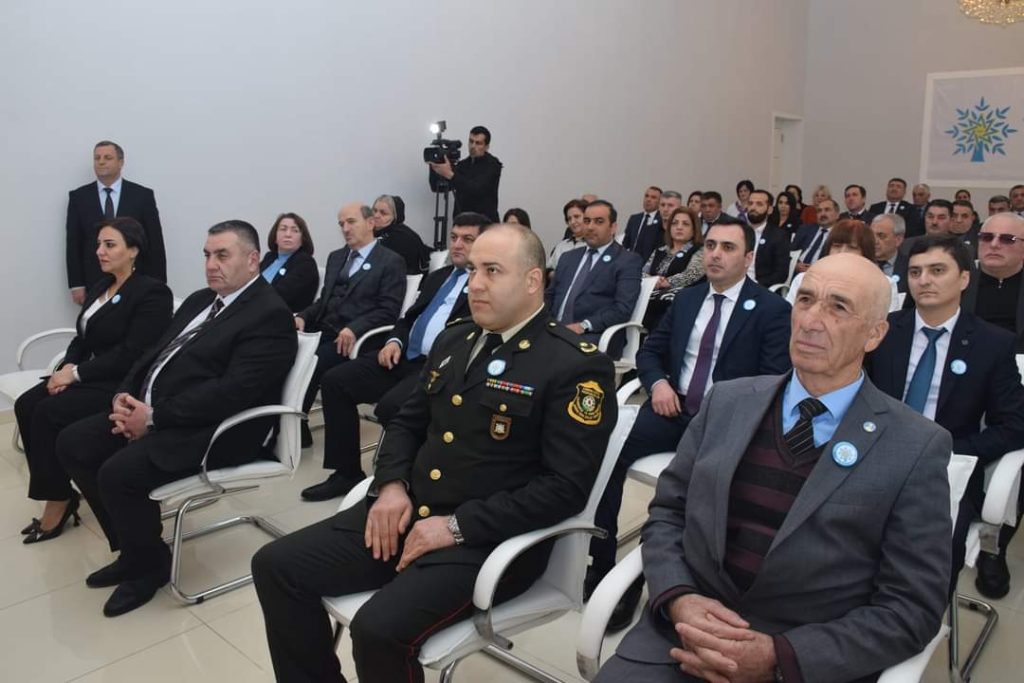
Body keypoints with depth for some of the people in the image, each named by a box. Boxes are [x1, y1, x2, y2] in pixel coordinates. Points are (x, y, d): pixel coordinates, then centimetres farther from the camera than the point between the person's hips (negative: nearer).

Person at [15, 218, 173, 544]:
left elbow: (132, 354, -19)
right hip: (88, 377, 8)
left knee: (49, 412, -23)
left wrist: (76, 373, -18)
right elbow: (82, 338, 15)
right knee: (26, 405, -13)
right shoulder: (100, 287, 14)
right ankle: (57, 492, -5)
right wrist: (67, 367, -6)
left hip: (123, 384, -8)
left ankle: (59, 500, -7)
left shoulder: (152, 292, -13)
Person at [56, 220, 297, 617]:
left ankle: (149, 562, 4)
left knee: (119, 472, -25)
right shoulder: (200, 301, 17)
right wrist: (126, 396, -3)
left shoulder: (270, 315, -14)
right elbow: (155, 352, 17)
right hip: (149, 408, 10)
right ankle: (132, 547, 15)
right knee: (72, 444, 3)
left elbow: (233, 392, -23)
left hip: (211, 430, -10)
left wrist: (154, 417, -20)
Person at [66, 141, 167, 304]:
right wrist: (76, 285, -1)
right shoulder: (79, 197, 7)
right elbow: (74, 244, 6)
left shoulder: (142, 195, 2)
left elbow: (155, 243, 1)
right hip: (93, 284, 1)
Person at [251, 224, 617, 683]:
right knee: (275, 565, -2)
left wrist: (457, 526, -20)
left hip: (486, 539, -7)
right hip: (406, 513, 7)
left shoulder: (577, 366, -11)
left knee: (380, 628, -27)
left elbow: (566, 486, -17)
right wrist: (391, 485, -2)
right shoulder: (452, 341, 12)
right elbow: (407, 422, 19)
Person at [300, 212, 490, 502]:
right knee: (334, 380, -5)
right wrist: (395, 340, 6)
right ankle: (347, 472, 4)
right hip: (405, 357, 8)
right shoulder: (436, 277, 25)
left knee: (391, 406, -32)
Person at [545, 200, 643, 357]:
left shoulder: (628, 261, 3)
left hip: (595, 337, -5)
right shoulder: (568, 257, 23)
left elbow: (623, 309, -9)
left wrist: (583, 326, -20)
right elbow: (549, 296, 22)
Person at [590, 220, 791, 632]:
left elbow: (774, 382, -5)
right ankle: (601, 565, -10)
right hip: (673, 408, 4)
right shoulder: (686, 299, 17)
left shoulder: (772, 310, 2)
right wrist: (658, 383, -3)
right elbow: (649, 351, 19)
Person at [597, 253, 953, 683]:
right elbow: (666, 512, 7)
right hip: (684, 634, 2)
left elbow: (912, 607, -5)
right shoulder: (727, 402, 6)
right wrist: (678, 600, -11)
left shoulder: (916, 448, -3)